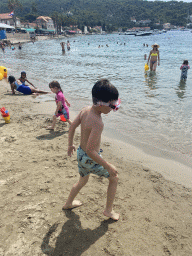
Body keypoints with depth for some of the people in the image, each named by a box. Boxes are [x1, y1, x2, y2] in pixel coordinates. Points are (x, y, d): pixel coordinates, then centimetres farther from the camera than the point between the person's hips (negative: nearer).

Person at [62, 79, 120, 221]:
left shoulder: (85, 110, -7)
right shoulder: (98, 123, -32)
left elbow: (72, 126, 6)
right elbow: (90, 150, -33)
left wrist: (70, 145, 21)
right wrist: (108, 166, -24)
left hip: (81, 154, 8)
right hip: (90, 160, -8)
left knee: (83, 180, 33)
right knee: (114, 178, 14)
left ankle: (69, 203, 53)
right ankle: (109, 210, 29)